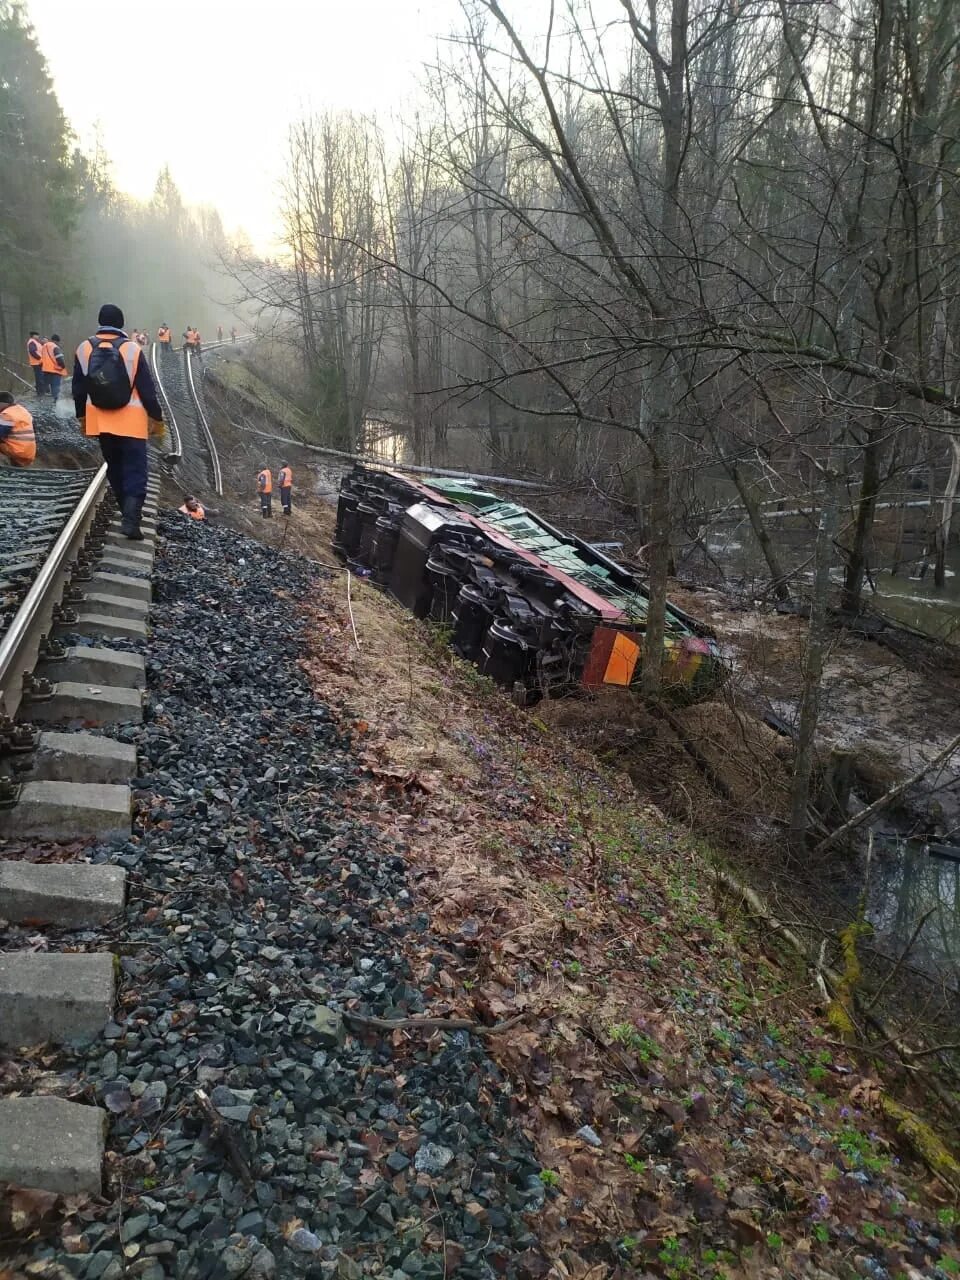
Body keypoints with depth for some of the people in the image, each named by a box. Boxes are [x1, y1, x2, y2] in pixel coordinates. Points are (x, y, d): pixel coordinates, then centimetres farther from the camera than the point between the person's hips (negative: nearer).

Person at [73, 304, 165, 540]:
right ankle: (130, 519, -17)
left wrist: (82, 416, 20)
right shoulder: (132, 349, -10)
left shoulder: (84, 349, 1)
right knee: (135, 471, -2)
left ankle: (129, 513, 29)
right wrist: (157, 419, 2)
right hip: (131, 420, -4)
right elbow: (147, 390, -8)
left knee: (114, 469, 19)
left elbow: (79, 389, 8)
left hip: (101, 420, 4)